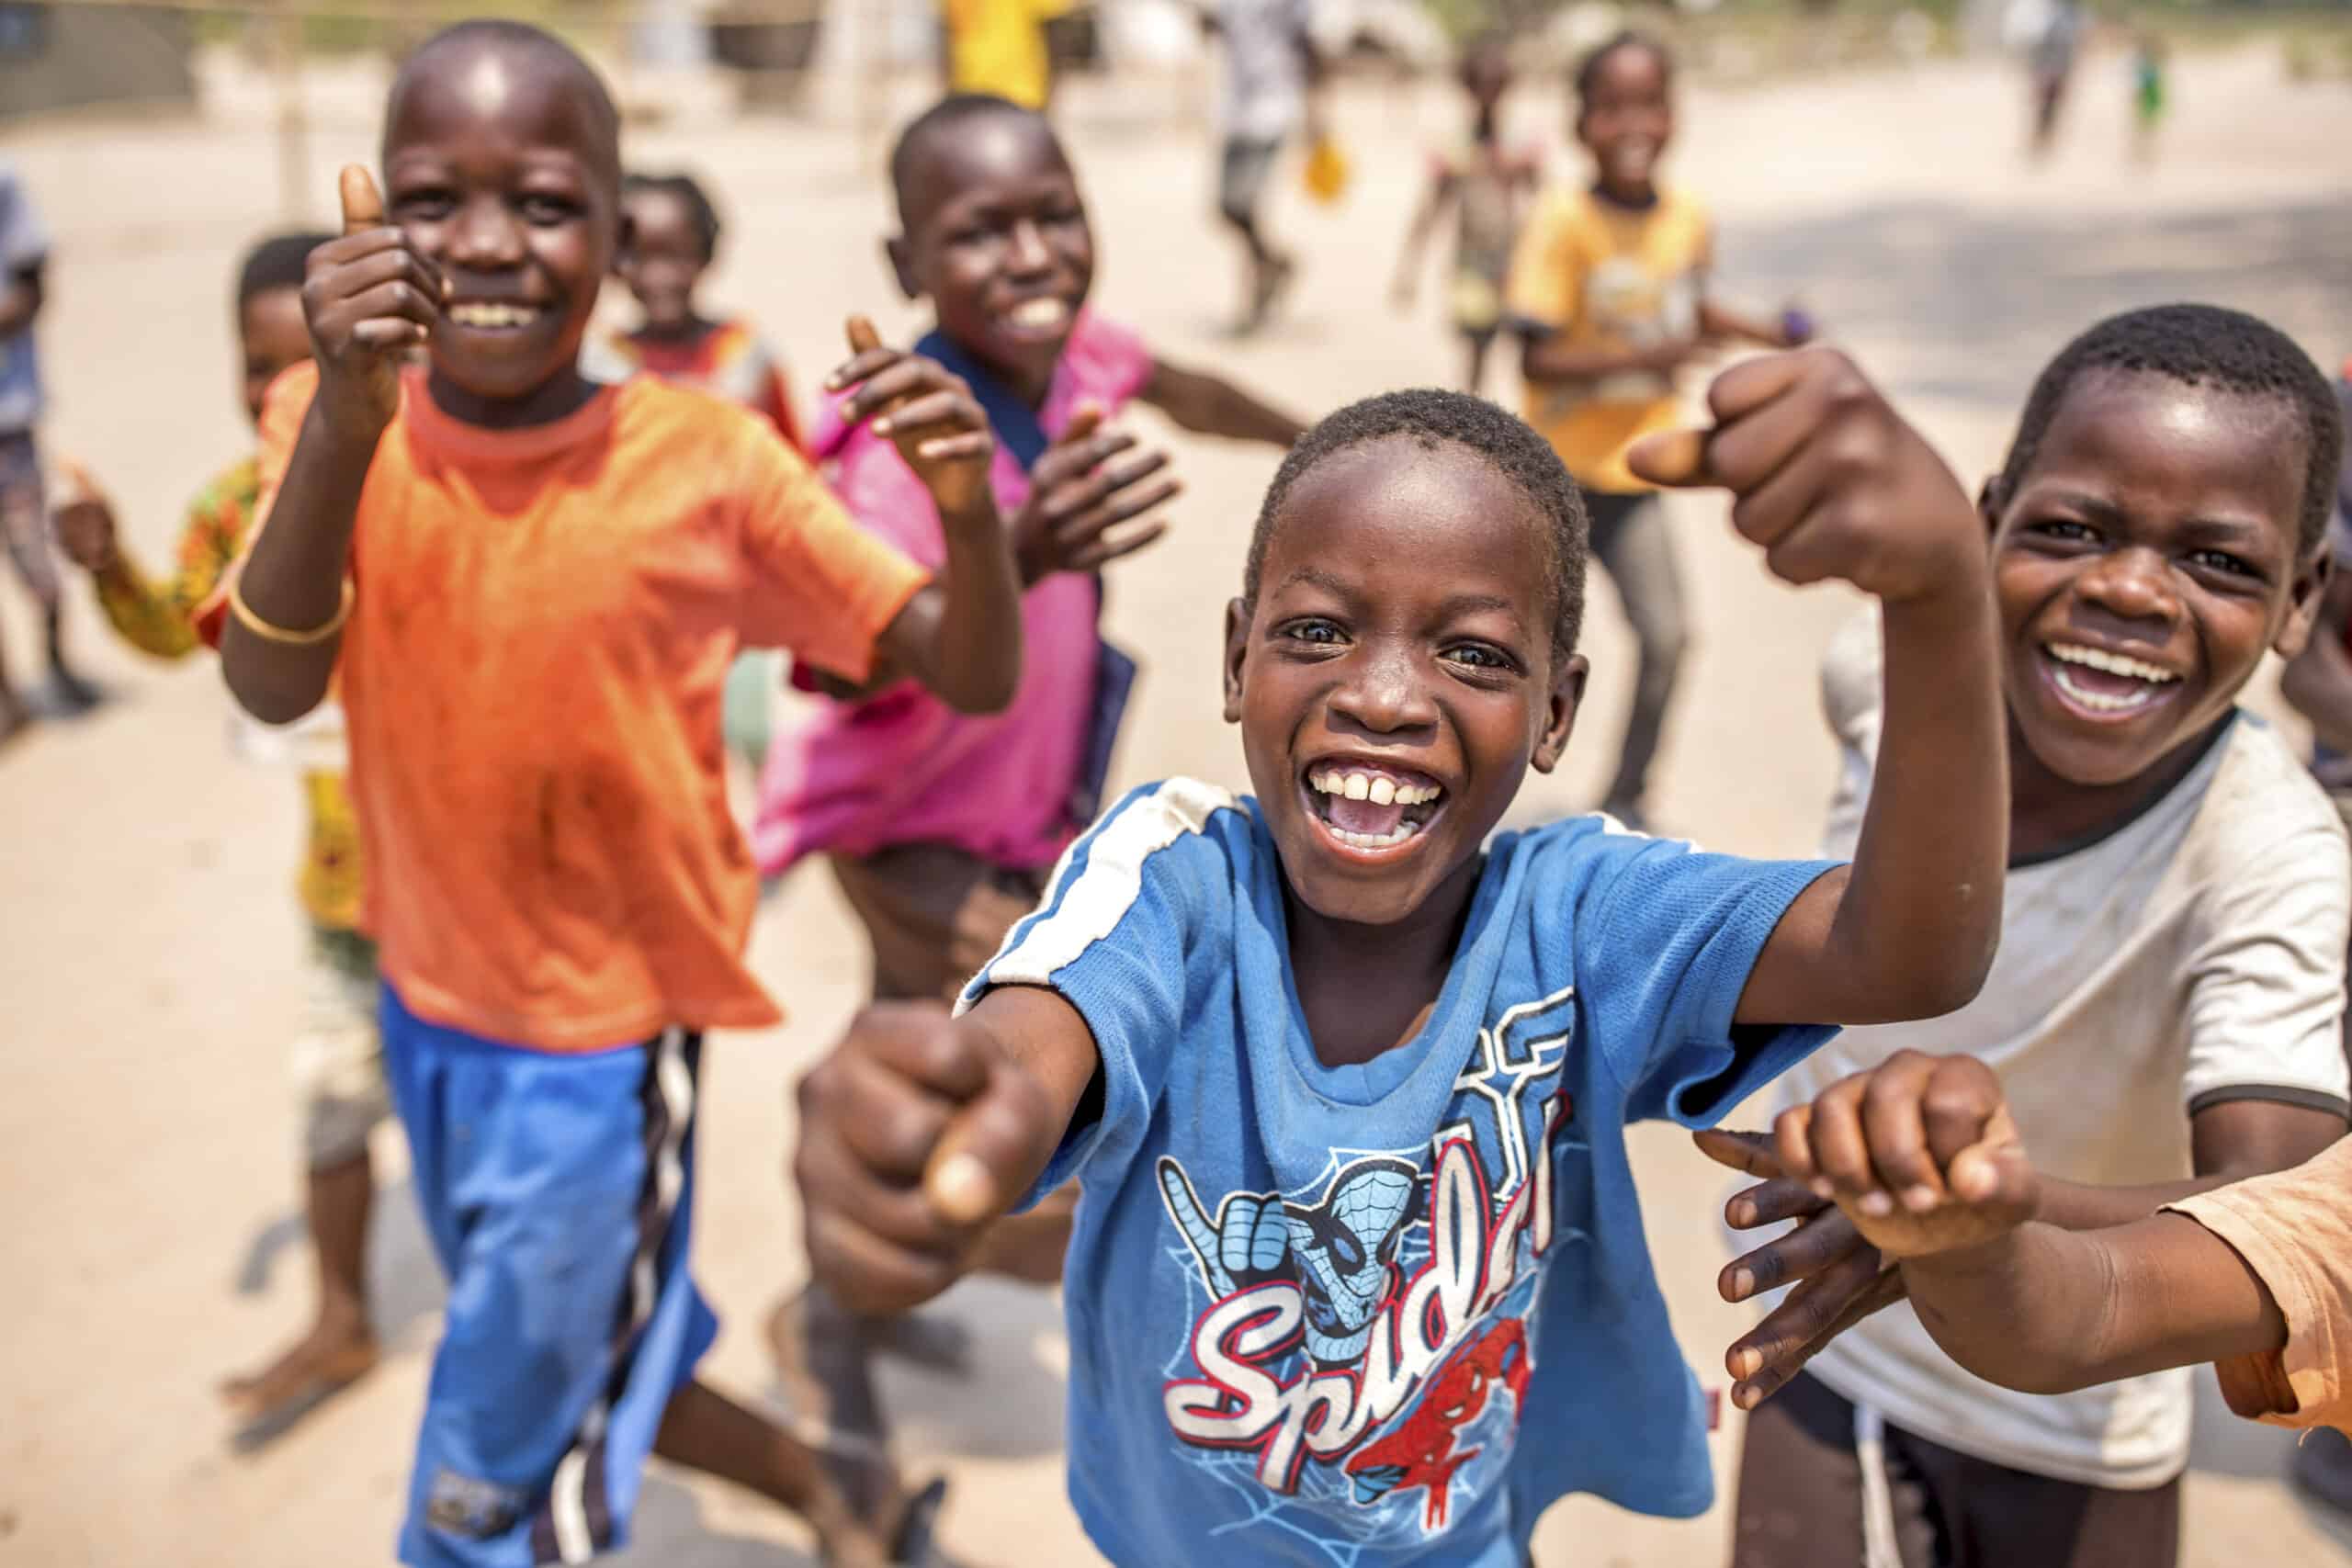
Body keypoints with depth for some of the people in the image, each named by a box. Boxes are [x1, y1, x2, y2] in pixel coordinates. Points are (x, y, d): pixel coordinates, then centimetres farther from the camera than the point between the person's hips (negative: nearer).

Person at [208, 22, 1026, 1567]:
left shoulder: (706, 459, -17)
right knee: (600, 1367, 25)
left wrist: (971, 505, -35)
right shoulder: (336, 422, -10)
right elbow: (272, 687, -26)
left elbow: (974, 678, -14)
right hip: (428, 1011, 5)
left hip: (605, 1043, -4)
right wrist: (347, 418, -42)